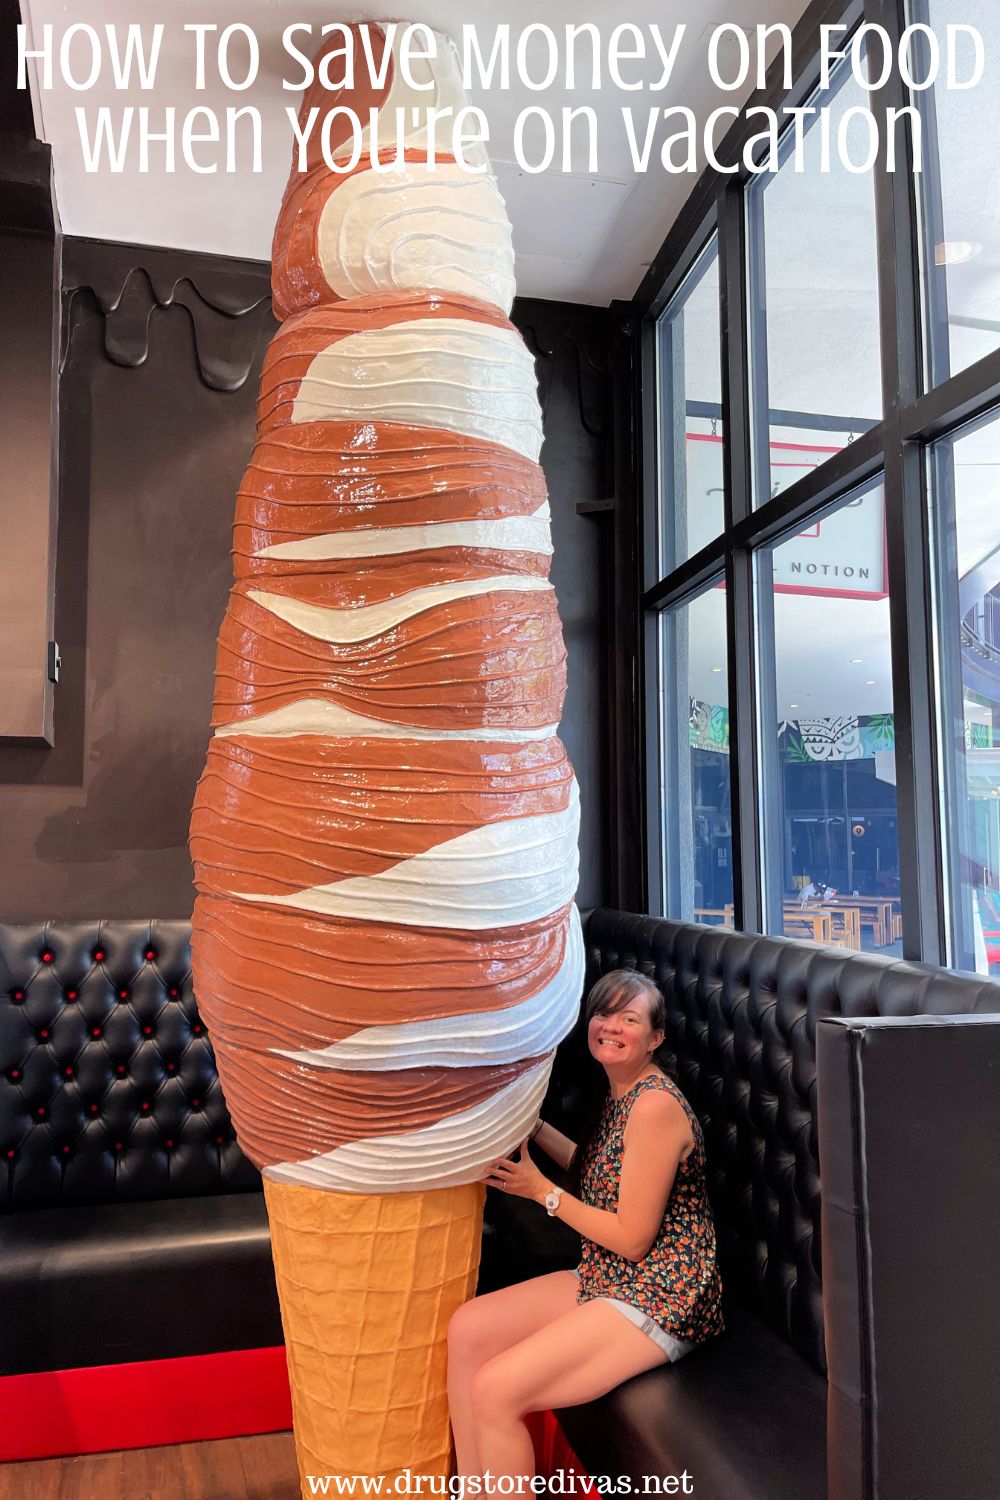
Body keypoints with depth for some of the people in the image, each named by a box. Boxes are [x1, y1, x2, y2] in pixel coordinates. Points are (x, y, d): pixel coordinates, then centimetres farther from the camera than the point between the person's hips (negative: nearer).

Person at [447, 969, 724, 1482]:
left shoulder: (656, 1105, -22)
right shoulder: (621, 1093, 6)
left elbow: (633, 1239, -19)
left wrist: (540, 1189, -13)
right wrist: (535, 1127, 9)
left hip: (659, 1301, -9)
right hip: (607, 1281, 9)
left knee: (496, 1390, -19)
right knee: (466, 1329, -1)